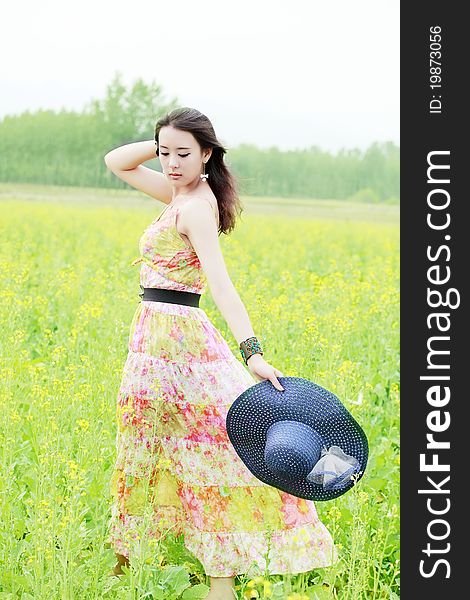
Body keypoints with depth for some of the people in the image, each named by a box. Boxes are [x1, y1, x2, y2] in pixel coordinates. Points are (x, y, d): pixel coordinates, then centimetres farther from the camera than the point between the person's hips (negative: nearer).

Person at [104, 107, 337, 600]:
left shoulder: (194, 207, -17)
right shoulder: (183, 193, 9)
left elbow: (220, 283, -28)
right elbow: (116, 162, 19)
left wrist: (251, 352, -38)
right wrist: (165, 142, 2)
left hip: (168, 338, -9)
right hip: (161, 334, 9)